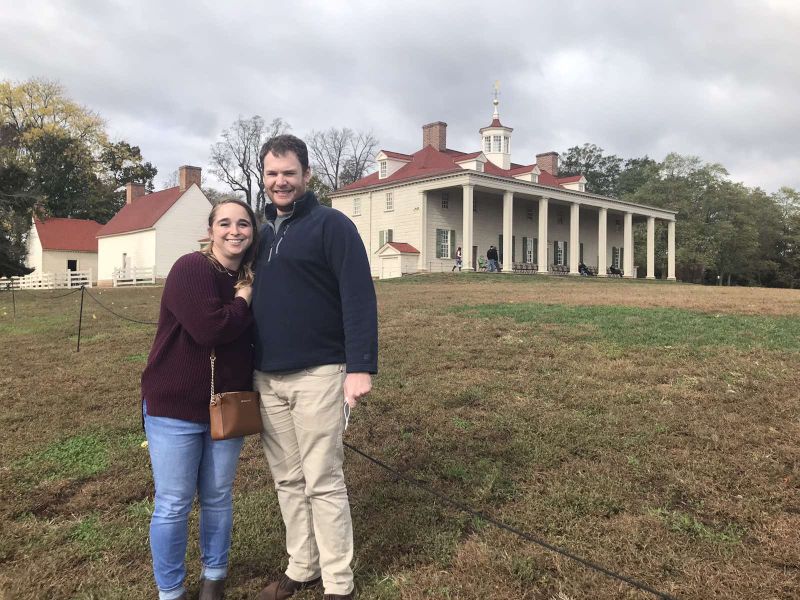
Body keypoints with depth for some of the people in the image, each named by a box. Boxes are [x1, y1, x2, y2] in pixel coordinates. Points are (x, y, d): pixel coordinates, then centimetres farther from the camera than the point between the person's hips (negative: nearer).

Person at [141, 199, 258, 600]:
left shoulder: (249, 280, 6)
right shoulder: (191, 269, -16)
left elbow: (257, 337, 11)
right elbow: (209, 328, -29)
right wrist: (243, 301, -14)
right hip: (175, 406, -6)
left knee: (218, 497, 16)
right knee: (173, 504, 5)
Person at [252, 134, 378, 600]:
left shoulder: (331, 224, -6)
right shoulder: (263, 232, 15)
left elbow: (359, 298, -14)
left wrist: (361, 366, -22)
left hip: (317, 376, -6)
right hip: (266, 378, 7)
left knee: (323, 483, 1)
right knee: (288, 482, 14)